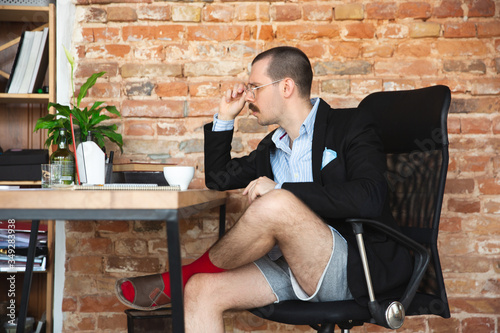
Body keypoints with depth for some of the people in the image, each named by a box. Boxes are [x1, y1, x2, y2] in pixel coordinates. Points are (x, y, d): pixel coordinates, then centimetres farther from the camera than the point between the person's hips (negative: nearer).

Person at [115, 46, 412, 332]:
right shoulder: (271, 147, 20)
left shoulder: (350, 125, -2)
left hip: (353, 268, -7)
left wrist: (282, 190, -20)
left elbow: (370, 198, -20)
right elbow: (217, 179, 31)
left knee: (276, 204, -31)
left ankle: (177, 280, -9)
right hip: (291, 269, 7)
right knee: (201, 291, -17)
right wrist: (225, 117, 19)